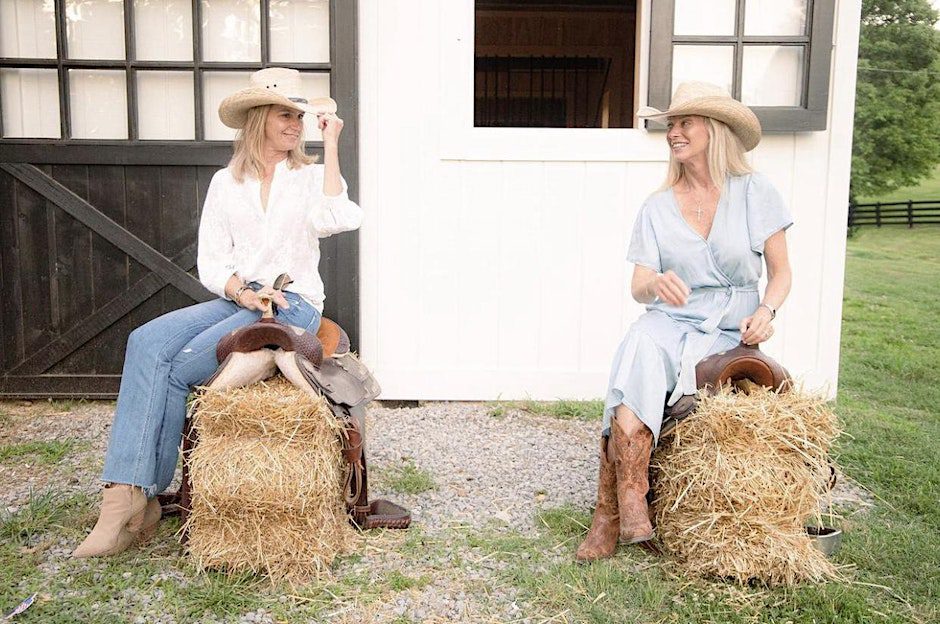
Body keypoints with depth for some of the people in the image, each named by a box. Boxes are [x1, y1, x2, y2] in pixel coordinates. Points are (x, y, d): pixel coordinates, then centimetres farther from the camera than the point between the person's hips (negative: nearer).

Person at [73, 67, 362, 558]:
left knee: (179, 367, -23)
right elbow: (210, 263, 7)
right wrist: (244, 293, -13)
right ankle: (124, 491, -25)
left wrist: (331, 145, -12)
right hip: (234, 301, 4)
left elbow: (335, 221, -17)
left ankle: (140, 497, -10)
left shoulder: (311, 176, 7)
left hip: (293, 304, -4)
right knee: (146, 343, -24)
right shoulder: (226, 183, 14)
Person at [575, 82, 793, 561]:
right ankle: (630, 503, -35)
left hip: (729, 336, -2)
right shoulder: (657, 207, 8)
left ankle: (610, 511, -28)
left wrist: (766, 310, -14)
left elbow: (781, 272, 7)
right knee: (640, 347, -35)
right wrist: (656, 283, -22)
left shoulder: (755, 193, 3)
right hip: (669, 323, 2)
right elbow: (637, 288, 2)